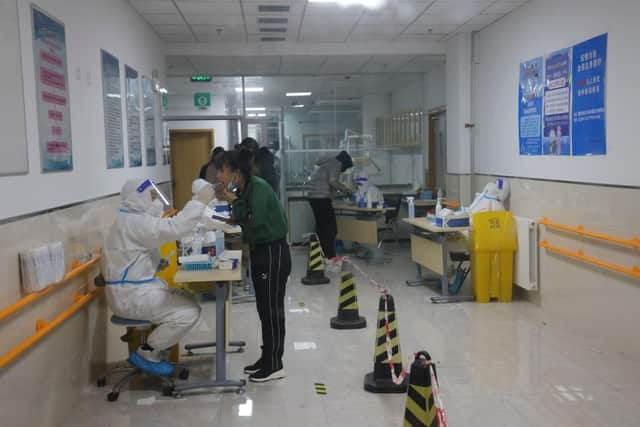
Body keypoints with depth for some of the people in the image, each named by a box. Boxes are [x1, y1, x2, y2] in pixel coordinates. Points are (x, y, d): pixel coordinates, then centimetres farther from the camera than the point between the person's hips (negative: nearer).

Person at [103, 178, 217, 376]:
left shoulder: (132, 219, 16)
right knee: (190, 312, -14)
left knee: (183, 300, 17)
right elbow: (174, 229, -31)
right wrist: (199, 201, -27)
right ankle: (145, 354, 0)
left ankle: (149, 342, 19)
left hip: (132, 289, 11)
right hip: (131, 295, -11)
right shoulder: (134, 222, -21)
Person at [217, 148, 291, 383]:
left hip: (273, 252, -9)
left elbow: (254, 220, -25)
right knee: (264, 308, 15)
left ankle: (275, 365, 10)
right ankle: (267, 358, 27)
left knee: (272, 309, -1)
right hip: (260, 251, 9)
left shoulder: (258, 187, -18)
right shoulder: (244, 189, 7)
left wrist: (234, 201, -16)